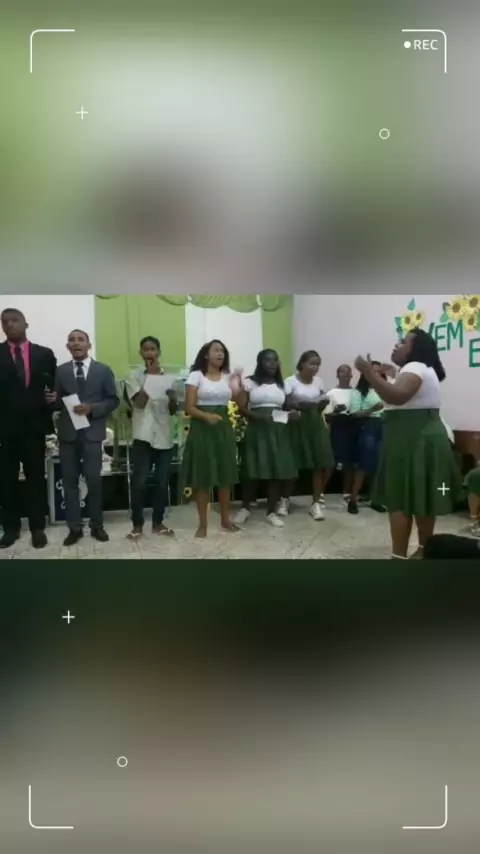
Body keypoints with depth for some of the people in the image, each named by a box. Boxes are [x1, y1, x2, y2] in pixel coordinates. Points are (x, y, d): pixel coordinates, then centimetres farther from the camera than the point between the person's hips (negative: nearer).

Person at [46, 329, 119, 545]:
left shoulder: (103, 370, 5)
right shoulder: (60, 371, 9)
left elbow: (113, 400, 1)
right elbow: (58, 403, 9)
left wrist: (92, 408, -14)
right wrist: (52, 400, -14)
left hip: (92, 432, -2)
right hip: (67, 433, 2)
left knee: (94, 481, 1)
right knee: (69, 482, 5)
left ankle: (97, 526, 15)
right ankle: (74, 528, 14)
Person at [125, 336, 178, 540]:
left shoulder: (168, 377, 9)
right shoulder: (134, 376, 0)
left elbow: (173, 411, 12)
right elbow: (139, 403, -14)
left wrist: (173, 399, -11)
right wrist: (150, 375, -12)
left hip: (164, 437, 3)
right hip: (143, 436, -3)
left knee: (162, 483, 6)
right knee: (139, 482, -4)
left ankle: (158, 522, 18)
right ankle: (137, 524, 9)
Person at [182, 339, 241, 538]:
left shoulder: (228, 377, 10)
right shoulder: (196, 376, -2)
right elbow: (189, 407, -9)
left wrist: (238, 386, -11)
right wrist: (207, 416, -26)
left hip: (224, 428, 4)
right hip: (202, 429, -4)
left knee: (225, 475, 8)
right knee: (203, 477, 0)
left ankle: (225, 519, 22)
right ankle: (203, 523, 10)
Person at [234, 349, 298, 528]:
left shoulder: (283, 384, 14)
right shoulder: (249, 382, 1)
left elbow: (287, 407, 17)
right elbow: (241, 408, -5)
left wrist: (292, 414, -6)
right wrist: (257, 416, -22)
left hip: (278, 431, 4)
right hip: (257, 430, -4)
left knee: (278, 471, 0)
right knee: (252, 471, -4)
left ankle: (272, 512, 12)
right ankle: (245, 508, 17)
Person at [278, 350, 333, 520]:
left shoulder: (318, 381, 9)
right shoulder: (291, 381, -5)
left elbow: (320, 406, 14)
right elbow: (284, 404, -10)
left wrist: (323, 403, -8)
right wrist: (299, 404, -25)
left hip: (315, 423, 4)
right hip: (297, 424, -4)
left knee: (321, 463, -3)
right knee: (293, 464, -2)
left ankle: (316, 503, 8)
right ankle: (285, 499, 19)